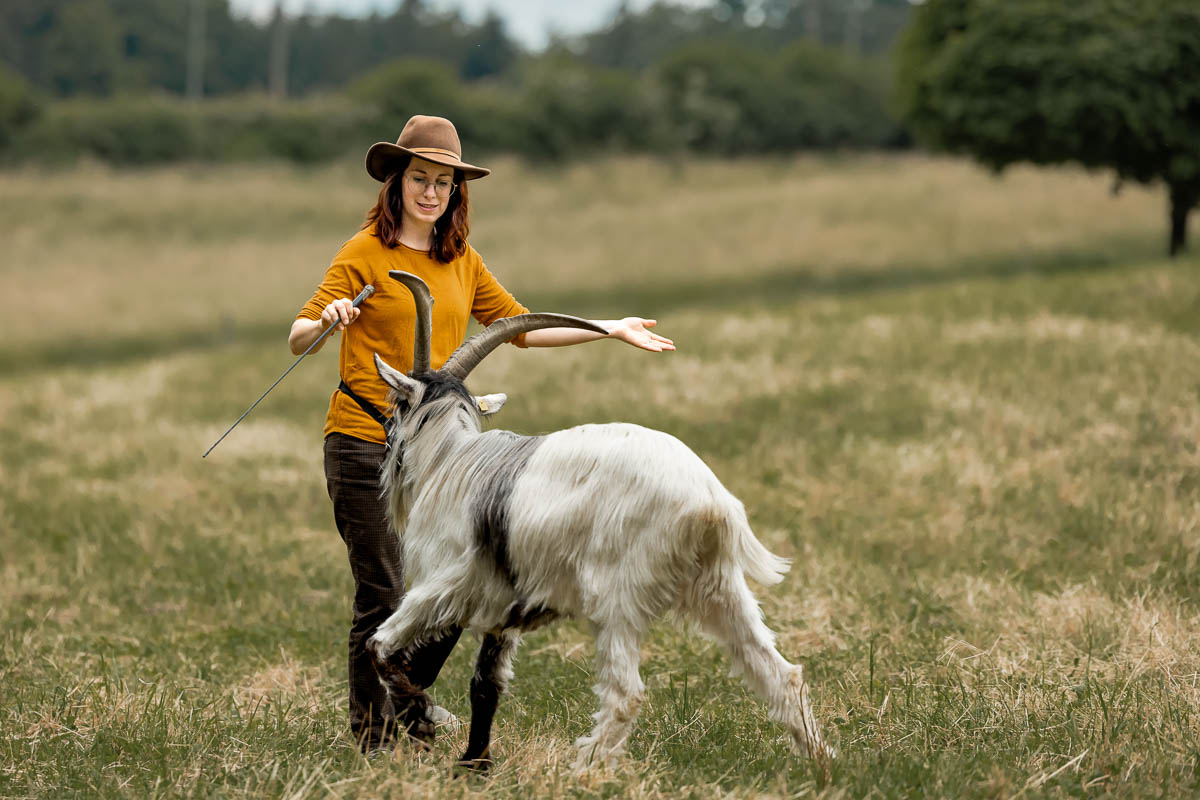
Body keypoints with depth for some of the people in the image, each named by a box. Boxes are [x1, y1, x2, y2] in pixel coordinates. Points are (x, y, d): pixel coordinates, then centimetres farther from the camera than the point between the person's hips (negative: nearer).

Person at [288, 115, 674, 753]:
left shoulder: (461, 262, 13)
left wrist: (611, 329, 18)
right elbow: (298, 337, -13)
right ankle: (375, 735, 13)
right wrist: (327, 319, -36)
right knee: (384, 598, -4)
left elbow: (521, 327, 21)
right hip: (366, 446, -7)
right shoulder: (365, 254, -7)